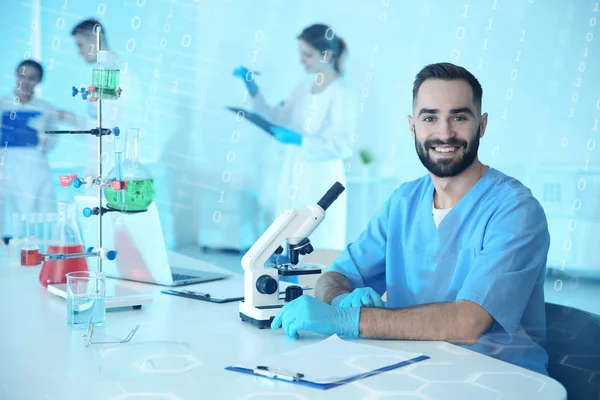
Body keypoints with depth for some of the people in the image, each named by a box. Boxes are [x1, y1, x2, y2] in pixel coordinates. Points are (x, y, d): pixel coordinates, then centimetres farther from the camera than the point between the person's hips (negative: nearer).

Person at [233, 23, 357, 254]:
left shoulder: (341, 96, -12)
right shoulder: (303, 88, 10)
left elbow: (341, 147, -18)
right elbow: (277, 119, 18)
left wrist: (300, 140, -26)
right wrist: (253, 89, 10)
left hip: (319, 187, -7)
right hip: (292, 182, 8)